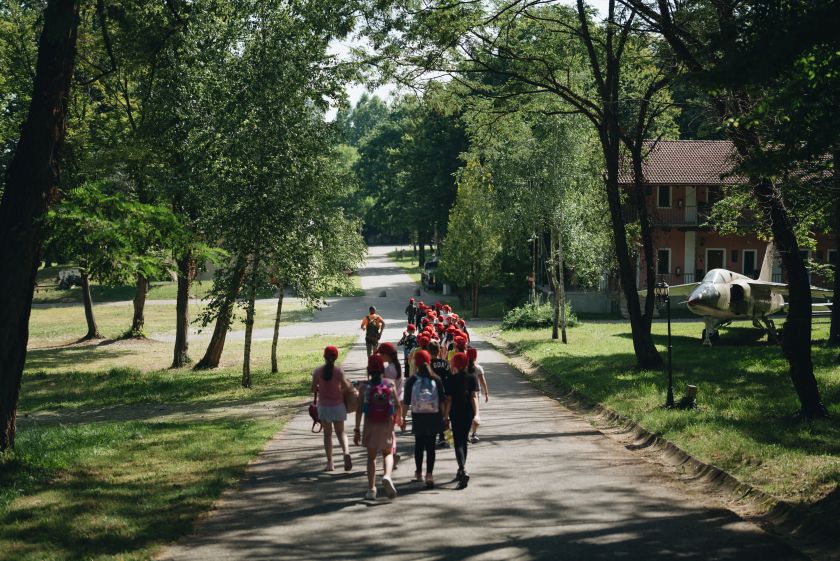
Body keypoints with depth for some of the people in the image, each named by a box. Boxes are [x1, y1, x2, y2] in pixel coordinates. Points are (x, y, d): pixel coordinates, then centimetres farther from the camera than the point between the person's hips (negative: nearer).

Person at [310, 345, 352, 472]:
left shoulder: (318, 371, -7)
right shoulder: (339, 371, -12)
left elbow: (313, 389, -4)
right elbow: (346, 387, -13)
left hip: (323, 406, 0)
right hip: (338, 405, 0)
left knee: (327, 433, 11)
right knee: (340, 432, 13)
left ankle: (330, 463, 7)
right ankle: (346, 451, -16)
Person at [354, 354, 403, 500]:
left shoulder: (364, 386, -6)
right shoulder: (390, 384, -2)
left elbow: (359, 409, -8)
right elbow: (398, 406, -1)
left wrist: (357, 430, -4)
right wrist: (399, 419, 20)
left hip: (370, 426, 0)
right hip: (387, 425, 0)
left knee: (371, 456, 12)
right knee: (388, 453, 16)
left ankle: (371, 489, 8)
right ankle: (387, 476, -13)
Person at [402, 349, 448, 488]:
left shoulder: (412, 380, -5)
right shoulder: (436, 379, -2)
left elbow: (406, 402, -3)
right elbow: (443, 400, -1)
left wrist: (403, 417, 6)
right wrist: (444, 416, 7)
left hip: (418, 416, 0)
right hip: (434, 416, 0)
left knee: (419, 444, 16)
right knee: (431, 445, 3)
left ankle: (418, 473, 26)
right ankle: (429, 474, -8)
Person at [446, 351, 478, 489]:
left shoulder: (451, 380, -6)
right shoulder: (471, 378, 1)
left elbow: (449, 399, -6)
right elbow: (474, 397, -4)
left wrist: (445, 416, 0)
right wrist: (476, 414, -6)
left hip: (455, 414, -4)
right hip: (468, 414, 4)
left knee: (458, 443, -6)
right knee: (464, 441, 18)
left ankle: (463, 471, -27)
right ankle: (461, 471, 28)